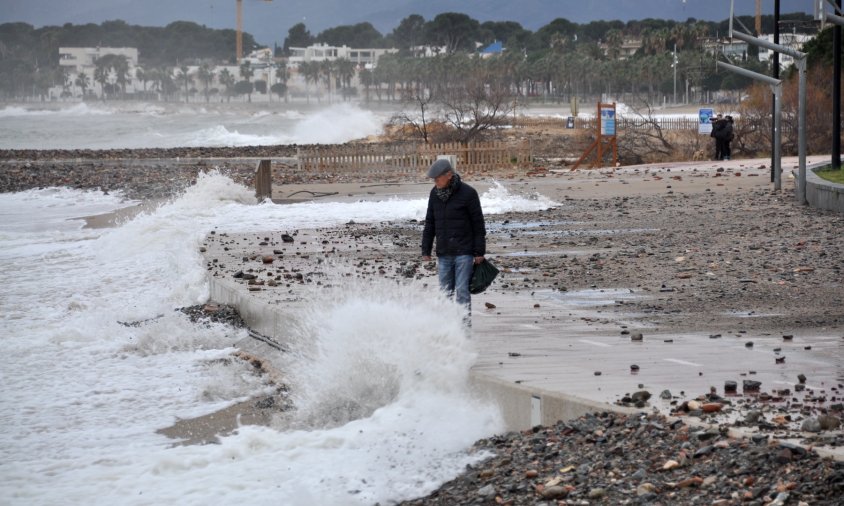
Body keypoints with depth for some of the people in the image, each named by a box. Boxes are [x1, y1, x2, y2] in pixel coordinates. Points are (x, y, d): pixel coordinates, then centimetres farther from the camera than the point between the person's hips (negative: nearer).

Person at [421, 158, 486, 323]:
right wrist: (426, 250, 10)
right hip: (443, 254, 5)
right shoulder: (435, 194, 7)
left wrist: (480, 252, -7)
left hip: (464, 252, -5)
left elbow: (478, 224, -5)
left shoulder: (468, 193, -8)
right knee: (445, 292, 4)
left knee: (462, 290, -8)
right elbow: (429, 224, 14)